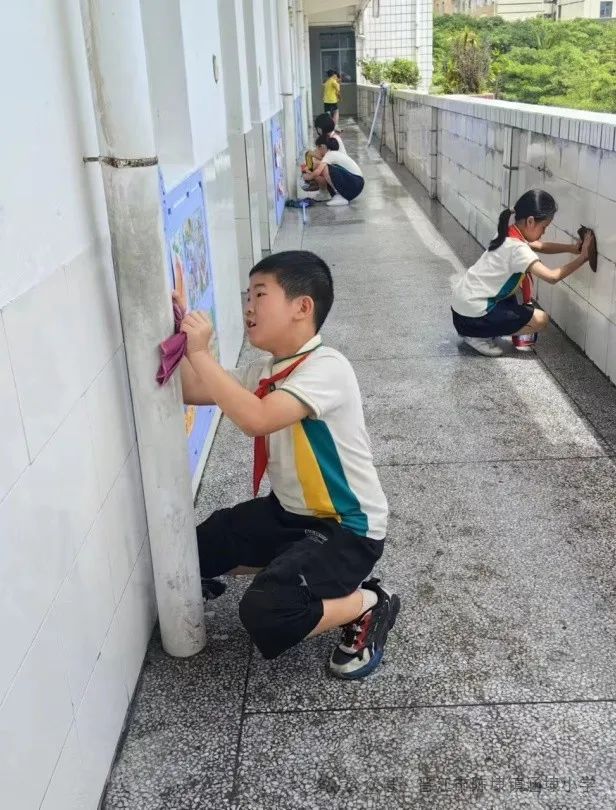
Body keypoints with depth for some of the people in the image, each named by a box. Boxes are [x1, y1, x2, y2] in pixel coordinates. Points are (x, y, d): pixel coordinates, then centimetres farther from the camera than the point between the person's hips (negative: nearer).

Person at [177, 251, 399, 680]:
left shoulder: (326, 368, -24)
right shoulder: (266, 370, 4)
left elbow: (255, 418, -38)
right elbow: (193, 392, 8)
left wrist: (200, 353, -32)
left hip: (348, 527, -9)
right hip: (289, 512, 9)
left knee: (264, 613, -27)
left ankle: (368, 606, 0)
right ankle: (303, 570, 17)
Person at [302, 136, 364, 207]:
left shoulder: (330, 155, -12)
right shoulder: (336, 154, 15)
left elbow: (317, 172, -25)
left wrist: (308, 177, -6)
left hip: (355, 184, -10)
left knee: (325, 169, -24)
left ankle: (339, 197, -15)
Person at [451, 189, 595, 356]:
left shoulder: (508, 234, 7)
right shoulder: (518, 249, -21)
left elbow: (539, 246, 21)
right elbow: (552, 277, -23)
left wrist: (571, 248, 10)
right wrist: (583, 256, -14)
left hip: (462, 301, 9)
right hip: (472, 314, -9)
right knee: (541, 320, -2)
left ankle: (473, 330, 15)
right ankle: (478, 336, -2)